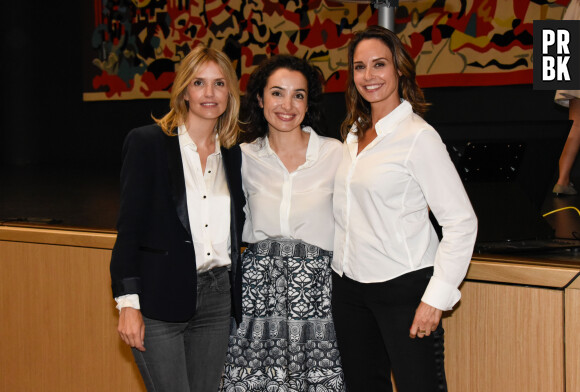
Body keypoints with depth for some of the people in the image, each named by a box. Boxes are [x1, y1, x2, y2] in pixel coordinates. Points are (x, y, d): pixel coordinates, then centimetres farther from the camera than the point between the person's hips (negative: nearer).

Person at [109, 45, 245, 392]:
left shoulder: (233, 154, 11)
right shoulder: (147, 142, -4)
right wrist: (128, 302, -13)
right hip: (160, 298, -5)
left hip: (217, 298, 5)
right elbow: (130, 225, -7)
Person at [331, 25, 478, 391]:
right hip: (349, 284, 7)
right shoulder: (355, 133, 10)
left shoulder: (418, 136, -11)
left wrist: (436, 298, -17)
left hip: (404, 286, -7)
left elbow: (462, 222, -14)